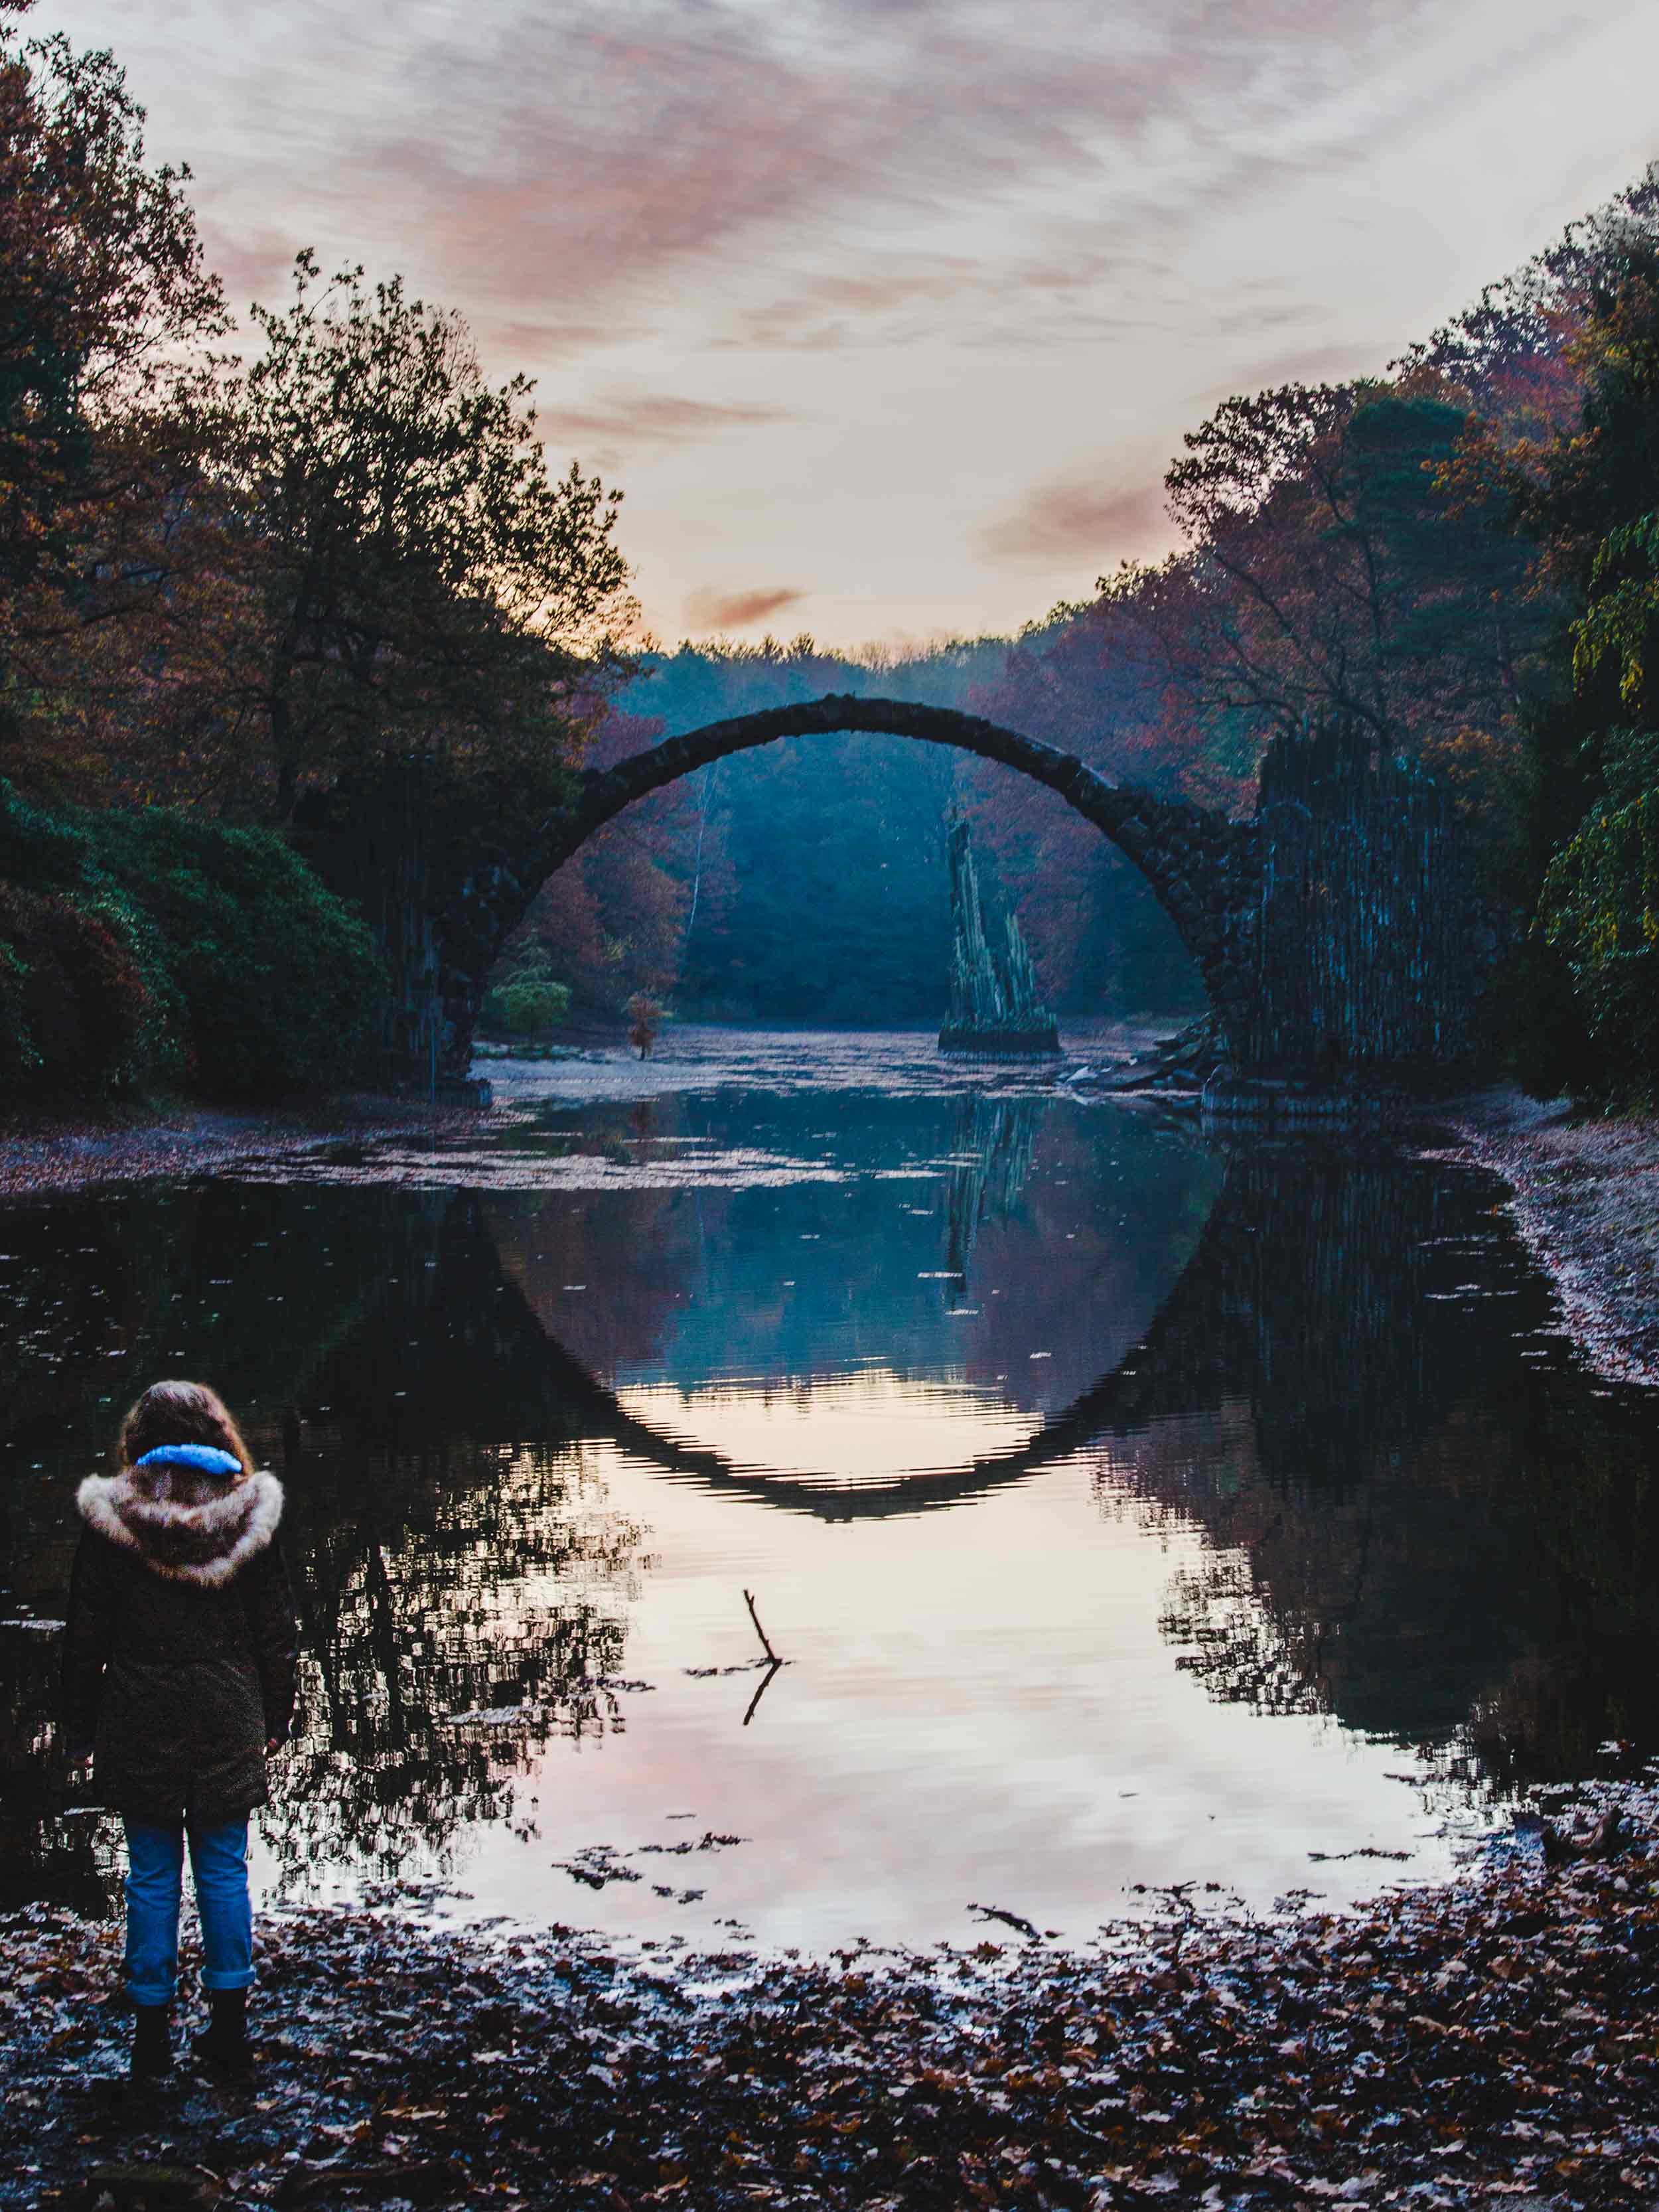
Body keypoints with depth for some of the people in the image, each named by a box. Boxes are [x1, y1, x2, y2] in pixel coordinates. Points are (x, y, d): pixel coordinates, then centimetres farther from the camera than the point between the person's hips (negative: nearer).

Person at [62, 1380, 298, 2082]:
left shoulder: (111, 1521, -7)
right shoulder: (248, 1514, -3)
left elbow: (85, 1637, -3)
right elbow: (277, 1633, 3)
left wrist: (80, 1728, 7)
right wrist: (276, 1718, 13)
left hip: (139, 1728, -1)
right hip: (228, 1725, 1)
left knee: (151, 1874, 7)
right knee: (223, 1871, 9)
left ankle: (151, 2030, 13)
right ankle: (229, 2029, 13)